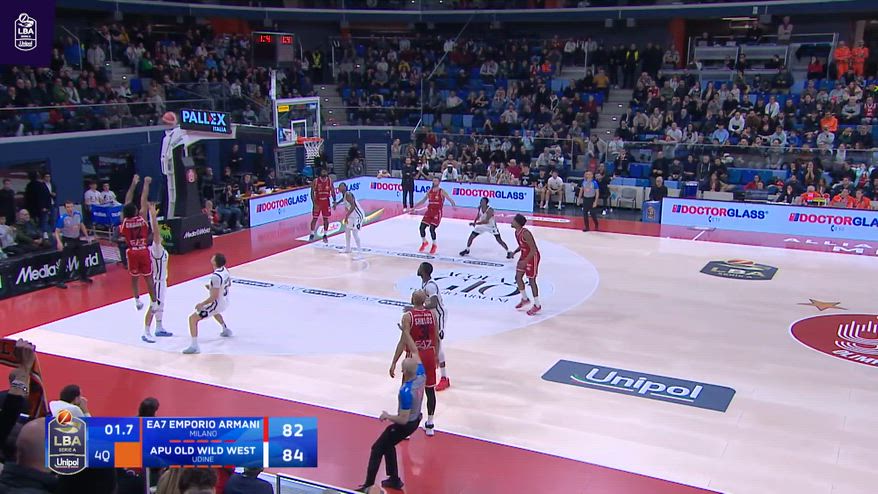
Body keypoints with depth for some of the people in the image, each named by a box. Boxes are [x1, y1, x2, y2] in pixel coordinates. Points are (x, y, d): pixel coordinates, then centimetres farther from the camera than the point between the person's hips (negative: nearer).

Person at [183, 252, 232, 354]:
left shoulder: (215, 276, -28)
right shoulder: (225, 270, -2)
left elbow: (214, 296, -26)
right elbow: (228, 284, 16)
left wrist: (202, 304, -16)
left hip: (217, 303, -9)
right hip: (225, 302, 9)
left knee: (193, 318, -8)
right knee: (214, 311, 42)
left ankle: (194, 346, -15)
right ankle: (226, 330, 54)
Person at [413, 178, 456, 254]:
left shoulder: (442, 191, -4)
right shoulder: (429, 191, 12)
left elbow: (450, 199, -9)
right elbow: (423, 201, 21)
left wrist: (454, 205, -31)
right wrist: (414, 207, 17)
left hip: (437, 213, -5)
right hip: (429, 211, 5)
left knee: (432, 229, -16)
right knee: (422, 227, -2)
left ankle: (434, 245, 6)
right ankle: (424, 242, 23)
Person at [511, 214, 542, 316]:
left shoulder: (525, 233, -28)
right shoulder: (516, 232, 1)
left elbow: (533, 249, -27)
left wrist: (525, 261, -29)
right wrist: (514, 252, 3)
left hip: (532, 257, -9)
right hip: (524, 256, 9)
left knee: (531, 280, -1)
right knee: (518, 277, 12)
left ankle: (537, 306, 10)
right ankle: (525, 299, 30)